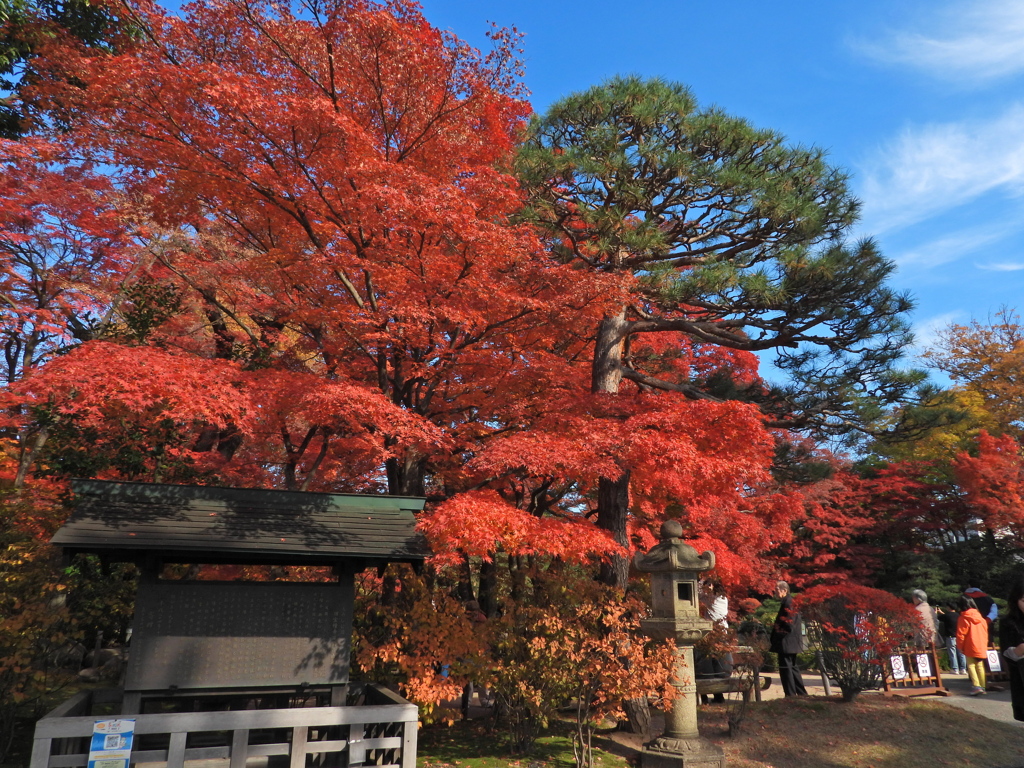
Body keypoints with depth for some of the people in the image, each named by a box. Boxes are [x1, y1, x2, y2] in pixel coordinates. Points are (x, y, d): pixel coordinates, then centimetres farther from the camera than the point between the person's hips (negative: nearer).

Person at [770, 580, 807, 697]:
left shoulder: (788, 602, -18)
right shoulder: (789, 601, 14)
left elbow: (789, 624, -21)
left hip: (786, 642, -11)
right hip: (791, 643, 11)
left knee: (785, 668, -5)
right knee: (792, 667, 18)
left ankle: (790, 695, -1)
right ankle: (802, 693, 25)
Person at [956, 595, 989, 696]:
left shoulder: (963, 619, -12)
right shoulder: (981, 617, 6)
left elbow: (961, 635, -12)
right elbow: (986, 632, 12)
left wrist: (960, 646, 0)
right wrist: (985, 644, 22)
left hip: (970, 648, -6)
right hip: (982, 647, 6)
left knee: (971, 666, -1)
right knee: (980, 666, 13)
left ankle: (976, 685, -14)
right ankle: (983, 687, 15)